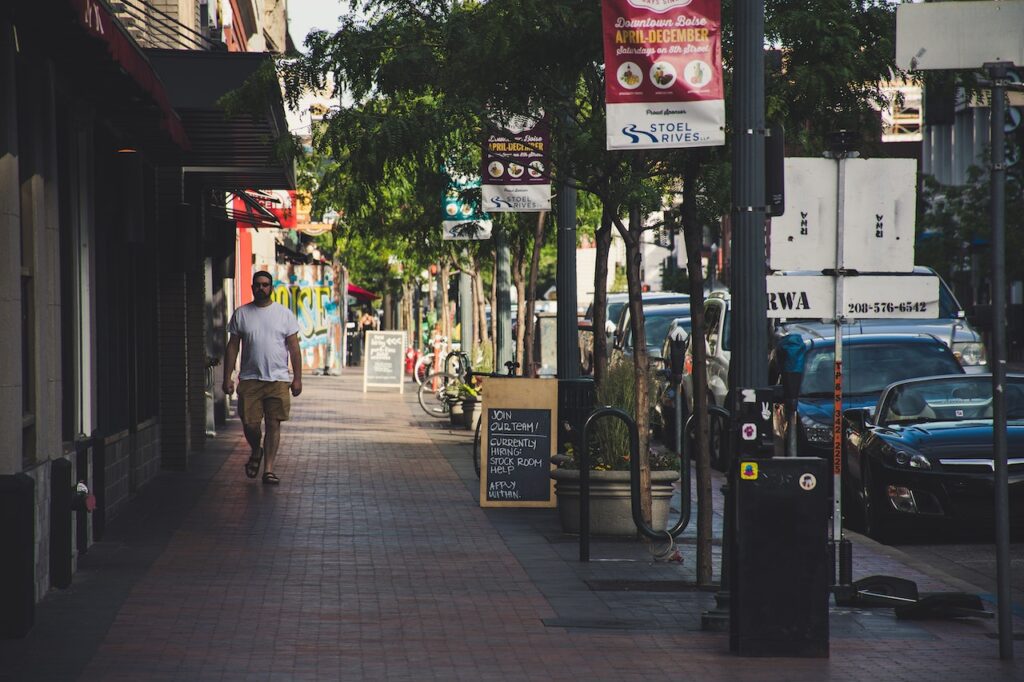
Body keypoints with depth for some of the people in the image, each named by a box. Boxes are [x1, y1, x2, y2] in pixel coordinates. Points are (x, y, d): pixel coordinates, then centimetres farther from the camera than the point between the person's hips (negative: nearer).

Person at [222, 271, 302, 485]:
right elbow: (232, 347, 7)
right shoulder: (241, 314, 6)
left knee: (273, 425, -2)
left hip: (278, 379, 0)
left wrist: (297, 378, 0)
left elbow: (294, 347, 5)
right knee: (250, 424, -3)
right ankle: (256, 452, 28)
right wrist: (227, 377, 1)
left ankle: (268, 469, 5)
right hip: (249, 379, 0)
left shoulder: (284, 314, 5)